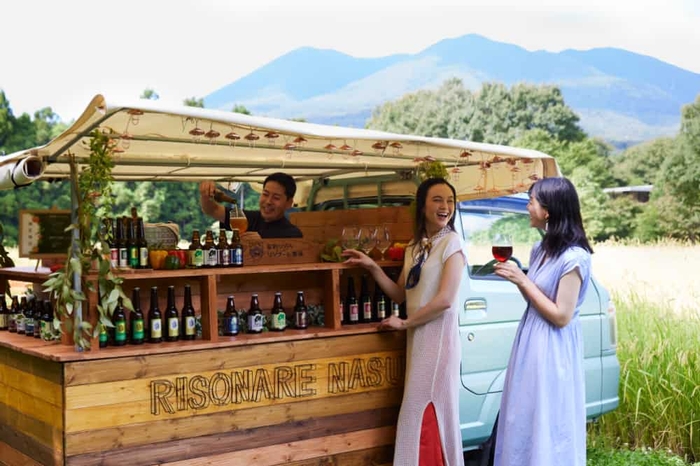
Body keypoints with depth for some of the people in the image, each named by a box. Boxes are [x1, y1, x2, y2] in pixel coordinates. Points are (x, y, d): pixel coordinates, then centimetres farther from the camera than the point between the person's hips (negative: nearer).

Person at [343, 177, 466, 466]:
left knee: (427, 416, -3)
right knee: (421, 417, 12)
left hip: (438, 339, -7)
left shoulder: (452, 243, -9)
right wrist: (372, 267, 2)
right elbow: (400, 294, 12)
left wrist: (403, 323, -9)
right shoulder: (414, 246, 12)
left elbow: (445, 300, -18)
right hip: (417, 338, 7)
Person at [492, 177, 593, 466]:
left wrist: (523, 281, -19)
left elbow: (561, 316, -20)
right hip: (530, 343, 9)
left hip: (553, 352, -9)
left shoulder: (573, 258, -19)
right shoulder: (541, 249, 7)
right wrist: (515, 276, -2)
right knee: (525, 424, 17)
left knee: (547, 428, 4)